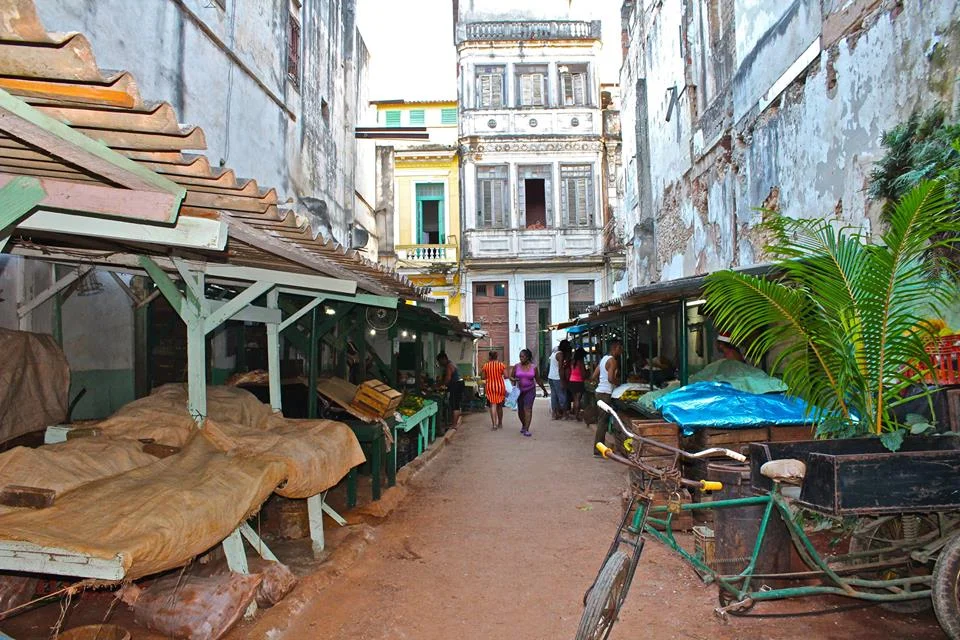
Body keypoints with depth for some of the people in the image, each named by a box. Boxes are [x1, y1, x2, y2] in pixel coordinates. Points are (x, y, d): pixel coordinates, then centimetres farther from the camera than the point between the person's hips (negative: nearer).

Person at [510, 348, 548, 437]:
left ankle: (526, 430, -13)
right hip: (519, 390, 2)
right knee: (520, 410, 9)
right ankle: (523, 425, 36)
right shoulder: (516, 366, -1)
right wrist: (514, 380, -19)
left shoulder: (534, 367, -2)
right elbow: (511, 377, 4)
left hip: (530, 390, -2)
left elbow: (538, 380, 8)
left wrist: (544, 390, 15)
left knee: (528, 409, -12)